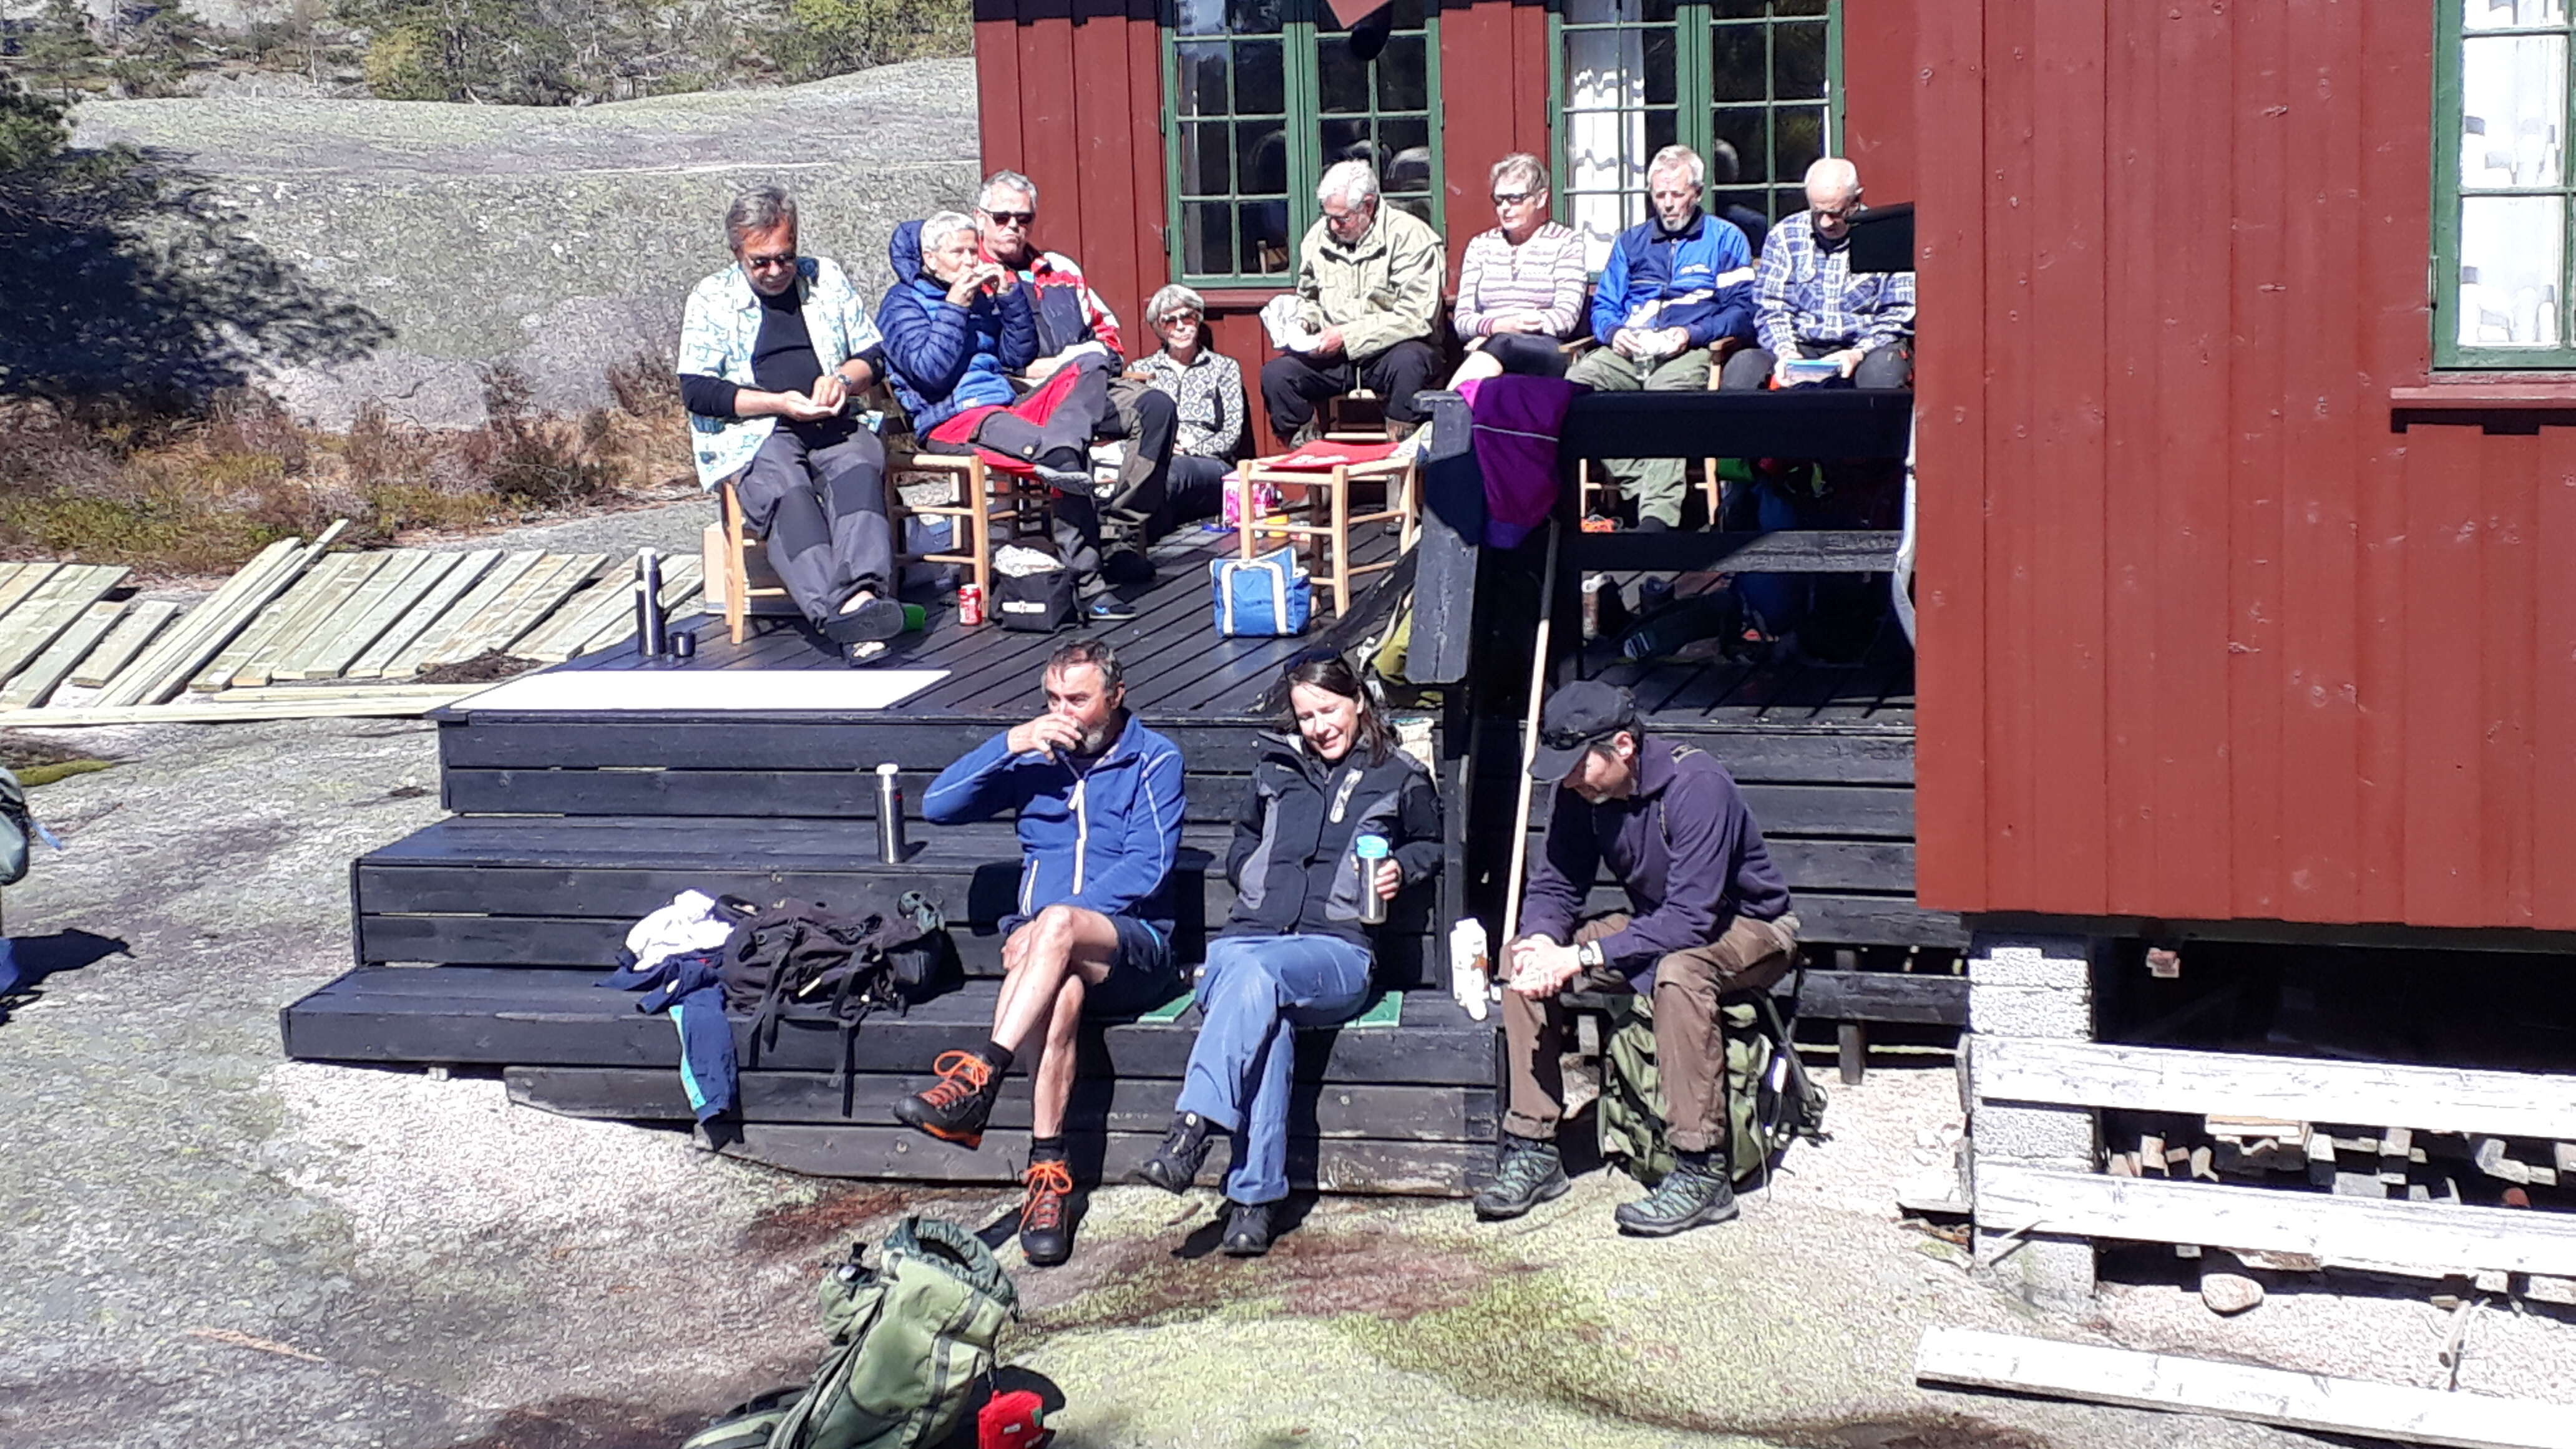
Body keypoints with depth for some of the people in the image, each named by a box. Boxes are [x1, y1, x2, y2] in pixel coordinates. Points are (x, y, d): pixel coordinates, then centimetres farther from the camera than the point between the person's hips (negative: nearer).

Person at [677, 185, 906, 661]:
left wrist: (843, 379, -4)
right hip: (753, 435, -2)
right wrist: (778, 403, -11)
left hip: (832, 425, 2)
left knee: (858, 466, -34)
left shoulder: (826, 279, 19)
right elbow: (696, 392, 0)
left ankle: (865, 591, -55)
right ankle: (843, 608, -55)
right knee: (784, 485, -36)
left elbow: (874, 355, 20)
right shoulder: (710, 299, 9)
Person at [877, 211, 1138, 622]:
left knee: (1089, 367, -15)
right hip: (948, 422, -7)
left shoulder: (981, 297, 26)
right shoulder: (902, 304, 6)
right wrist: (955, 307, -8)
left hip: (1007, 409, 7)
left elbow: (1019, 356, 18)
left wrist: (1009, 295, 8)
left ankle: (1058, 451, -43)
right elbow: (930, 370, -9)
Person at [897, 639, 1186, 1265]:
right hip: (1036, 943, 3)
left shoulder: (1154, 761, 5)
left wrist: (1053, 923, -17)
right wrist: (1012, 743, -4)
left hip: (1131, 948, -3)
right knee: (1063, 990, -36)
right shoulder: (1035, 758, 17)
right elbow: (937, 806, 8)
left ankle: (978, 1080, -43)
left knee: (1055, 926, -38)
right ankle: (1047, 1174, -40)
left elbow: (1146, 870, -8)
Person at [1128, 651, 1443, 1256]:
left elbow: (1431, 846, 29)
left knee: (1258, 974, -39)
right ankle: (1254, 1199, -41)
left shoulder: (1400, 778, 16)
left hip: (1335, 950, -2)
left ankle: (1195, 1126, -48)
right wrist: (1251, 872, 16)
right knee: (1268, 1020, -35)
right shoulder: (1276, 769, 25)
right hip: (1247, 934, 2)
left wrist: (1401, 869, 7)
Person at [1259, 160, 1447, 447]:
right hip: (1332, 356, 5)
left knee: (1407, 364, -38)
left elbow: (1417, 317, -17)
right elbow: (1308, 298, 27)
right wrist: (1302, 324, 2)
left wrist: (1347, 337, -18)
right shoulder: (1319, 235, 10)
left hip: (1391, 350, -4)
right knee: (1275, 373, -19)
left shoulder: (1411, 236, -9)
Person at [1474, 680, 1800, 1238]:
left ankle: (1701, 1173, -31)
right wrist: (1542, 940, -25)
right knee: (1524, 958, -11)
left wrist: (1582, 958, -37)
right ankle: (1532, 1149, -6)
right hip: (1655, 924, 7)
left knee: (1678, 972, -39)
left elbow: (1691, 919, -34)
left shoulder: (1696, 784, -30)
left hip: (1747, 928, -7)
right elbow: (1554, 884, -2)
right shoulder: (1582, 791, -9)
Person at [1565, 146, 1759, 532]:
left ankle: (1656, 515, -47)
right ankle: (1641, 490, -31)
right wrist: (1614, 333, -2)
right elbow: (1602, 307, 23)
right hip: (1628, 351, 4)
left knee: (1667, 391, -40)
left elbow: (1743, 311, 4)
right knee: (1575, 382, -30)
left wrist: (1691, 334, -12)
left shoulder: (1726, 239, 15)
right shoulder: (1630, 242, 28)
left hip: (1690, 352, -4)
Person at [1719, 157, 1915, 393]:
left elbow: (1901, 315, 2)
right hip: (1801, 348, 1)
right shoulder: (1785, 235, 11)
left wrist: (1859, 354, -16)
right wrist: (1784, 351, -11)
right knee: (1742, 366, -30)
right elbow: (1769, 308, 11)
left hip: (1866, 349, -1)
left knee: (1884, 367, -39)